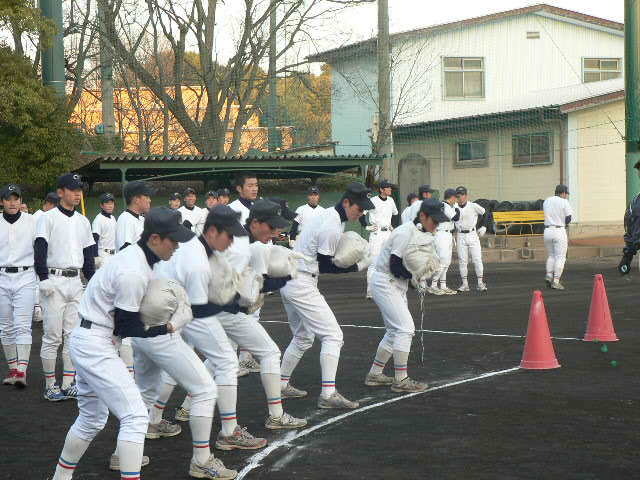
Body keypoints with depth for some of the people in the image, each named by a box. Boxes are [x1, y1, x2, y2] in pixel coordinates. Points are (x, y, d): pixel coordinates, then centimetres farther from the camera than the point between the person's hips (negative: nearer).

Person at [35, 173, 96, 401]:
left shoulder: (83, 222, 15)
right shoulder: (48, 218, -3)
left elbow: (88, 254, 19)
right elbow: (40, 250, -10)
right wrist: (43, 279, -19)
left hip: (76, 282, 6)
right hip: (55, 280, -6)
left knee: (73, 334, 7)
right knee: (53, 335, -5)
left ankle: (69, 383, 13)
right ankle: (50, 385, 1)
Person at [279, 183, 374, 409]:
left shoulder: (331, 215, 11)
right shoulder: (332, 226, -20)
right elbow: (325, 266, -15)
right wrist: (357, 266, -14)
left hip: (288, 281, 11)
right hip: (302, 284, -11)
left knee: (303, 337, 21)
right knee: (332, 335, -10)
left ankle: (282, 385, 27)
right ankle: (328, 394, -15)